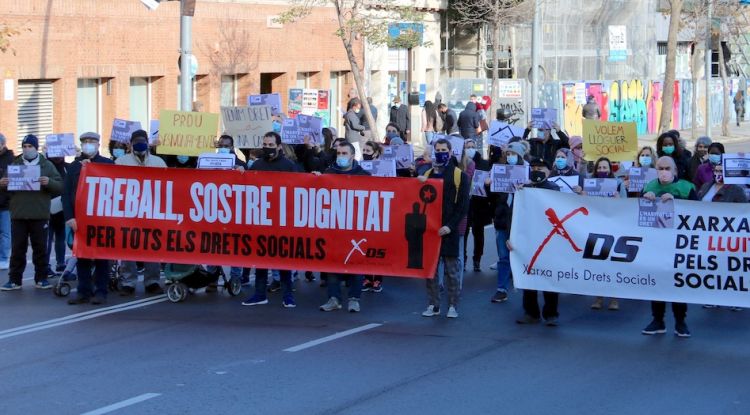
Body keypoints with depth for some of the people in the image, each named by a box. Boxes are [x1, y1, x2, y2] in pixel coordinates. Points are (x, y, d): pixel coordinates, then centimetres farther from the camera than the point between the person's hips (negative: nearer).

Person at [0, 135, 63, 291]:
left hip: (39, 215, -1)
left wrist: (49, 182, -20)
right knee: (17, 249, 3)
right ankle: (14, 280, 5)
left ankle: (41, 278, 13)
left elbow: (60, 187, 0)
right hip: (18, 215, 1)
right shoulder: (14, 165, 10)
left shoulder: (47, 165, 5)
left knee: (40, 248, 5)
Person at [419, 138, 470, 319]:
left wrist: (450, 225, -13)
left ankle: (453, 306, 5)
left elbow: (463, 205, -4)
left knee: (451, 270, 0)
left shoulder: (459, 176, 2)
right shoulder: (427, 174, 15)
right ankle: (433, 305, 10)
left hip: (448, 230, -4)